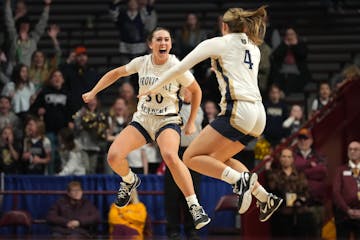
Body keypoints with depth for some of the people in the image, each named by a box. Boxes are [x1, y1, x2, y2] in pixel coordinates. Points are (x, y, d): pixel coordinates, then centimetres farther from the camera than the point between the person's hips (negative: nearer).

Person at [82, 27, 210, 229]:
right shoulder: (142, 62, -3)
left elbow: (196, 91, 4)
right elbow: (116, 73, 14)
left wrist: (191, 122, 3)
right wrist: (93, 92, 9)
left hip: (167, 121, -4)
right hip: (142, 120, 4)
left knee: (170, 156, -35)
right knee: (114, 156, -16)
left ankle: (195, 207, -26)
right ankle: (130, 181, 22)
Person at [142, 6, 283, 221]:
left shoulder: (218, 43, 6)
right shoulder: (253, 49, 22)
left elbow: (181, 67, 8)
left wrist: (156, 86, 20)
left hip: (238, 110, -7)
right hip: (258, 115, 7)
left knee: (192, 157, -5)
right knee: (217, 159, 22)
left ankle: (240, 179, -25)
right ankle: (266, 198, 10)